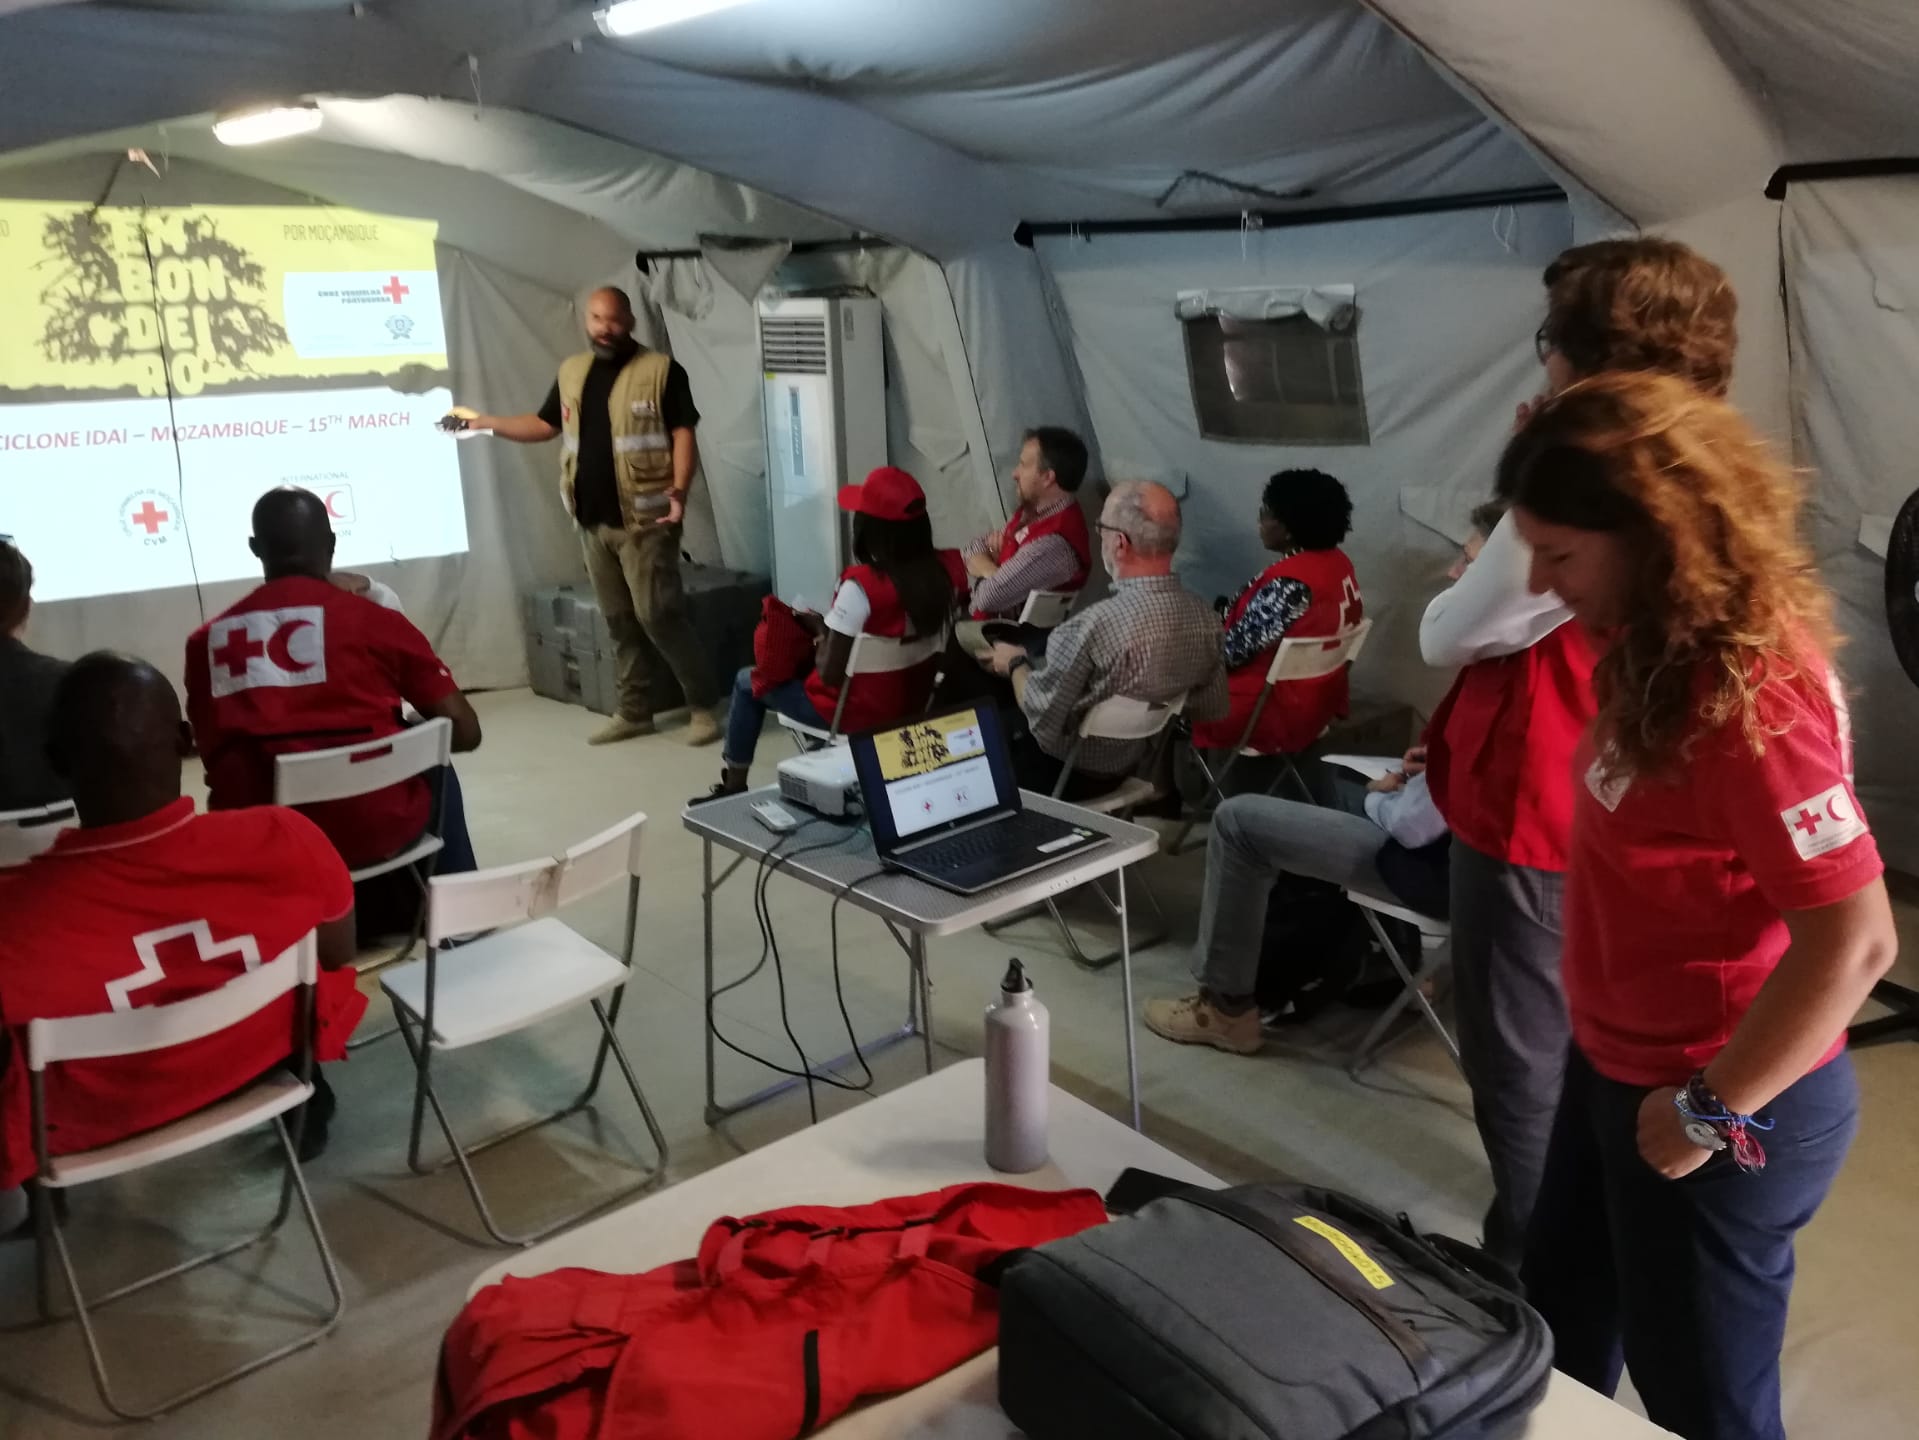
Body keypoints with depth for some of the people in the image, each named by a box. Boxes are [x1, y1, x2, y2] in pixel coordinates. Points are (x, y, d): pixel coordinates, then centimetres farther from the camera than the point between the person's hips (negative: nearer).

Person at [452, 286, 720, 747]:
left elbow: (683, 433, -11)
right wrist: (483, 423, 13)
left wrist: (678, 491, -24)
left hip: (644, 520, -6)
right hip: (592, 521, 6)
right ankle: (634, 712, 19)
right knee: (618, 619, 10)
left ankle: (703, 706, 0)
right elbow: (544, 425, 22)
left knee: (657, 614, -11)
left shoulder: (661, 370, -5)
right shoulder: (572, 372, 14)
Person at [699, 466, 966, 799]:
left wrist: (821, 630, -3)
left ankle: (733, 788, 32)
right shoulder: (947, 569, -13)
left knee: (747, 681, 18)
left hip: (861, 711, -6)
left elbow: (830, 674, -23)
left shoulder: (862, 585, -29)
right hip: (914, 704, 6)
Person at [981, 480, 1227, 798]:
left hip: (1068, 772, -6)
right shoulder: (1206, 617, -15)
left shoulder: (1095, 624, -34)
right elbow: (1212, 709, 0)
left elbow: (1040, 715, -23)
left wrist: (1016, 664, -4)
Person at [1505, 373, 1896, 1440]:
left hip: (1723, 1111, -8)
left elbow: (1853, 940, -29)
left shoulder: (1748, 693, -28)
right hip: (1621, 1068, 9)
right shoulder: (1669, 652, 1)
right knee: (1558, 1330, 26)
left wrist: (1713, 1110, -22)